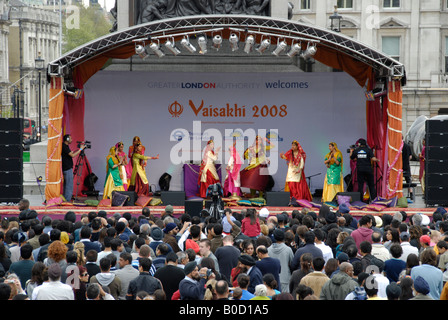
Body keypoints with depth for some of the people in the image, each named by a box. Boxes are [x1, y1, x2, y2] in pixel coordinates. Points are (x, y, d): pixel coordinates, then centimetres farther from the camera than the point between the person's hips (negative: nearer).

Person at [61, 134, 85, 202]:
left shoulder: (65, 146, 15)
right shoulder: (64, 146, -15)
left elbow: (72, 153, 20)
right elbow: (72, 155, -20)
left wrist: (79, 149, 12)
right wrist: (80, 149, -13)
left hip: (66, 168, 10)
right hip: (68, 168, -10)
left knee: (66, 184, 13)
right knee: (69, 185, -8)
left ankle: (65, 200, 16)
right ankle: (67, 200, -9)